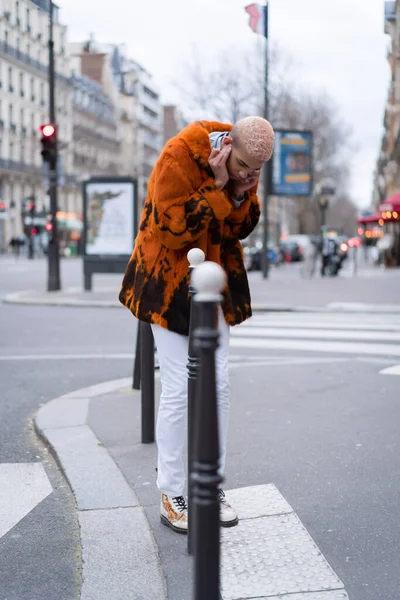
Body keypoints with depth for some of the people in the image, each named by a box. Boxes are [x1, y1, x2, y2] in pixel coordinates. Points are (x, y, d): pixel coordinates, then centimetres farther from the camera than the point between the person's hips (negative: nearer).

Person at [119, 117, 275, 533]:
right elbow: (175, 228, -25)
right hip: (171, 283, -6)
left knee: (218, 385, 6)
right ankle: (170, 496, 7)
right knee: (178, 389, -6)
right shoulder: (178, 157, -22)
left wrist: (243, 195, -15)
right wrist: (217, 187, -28)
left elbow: (241, 229, 4)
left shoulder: (245, 164, -1)